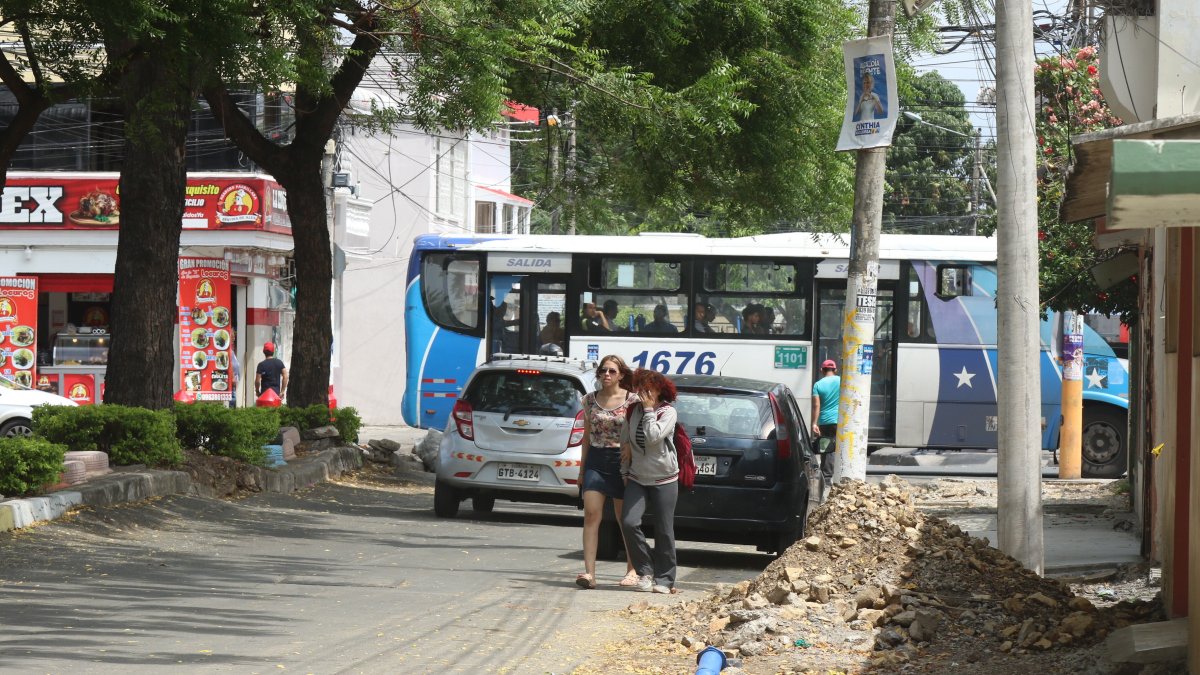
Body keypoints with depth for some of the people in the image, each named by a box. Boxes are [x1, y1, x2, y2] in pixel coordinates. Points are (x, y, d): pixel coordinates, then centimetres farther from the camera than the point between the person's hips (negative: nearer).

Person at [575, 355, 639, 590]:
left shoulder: (632, 401, -4)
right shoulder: (590, 400, 7)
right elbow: (587, 435, 13)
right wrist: (582, 468, 11)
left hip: (621, 462, -3)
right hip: (595, 462, 3)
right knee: (591, 515, -9)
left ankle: (632, 570, 20)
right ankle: (589, 572, -13)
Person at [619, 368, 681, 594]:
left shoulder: (668, 412, -7)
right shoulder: (634, 410, 6)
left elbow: (653, 437, -24)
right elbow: (625, 442, 15)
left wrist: (649, 410, -17)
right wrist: (625, 471, 13)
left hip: (664, 480, -4)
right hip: (637, 479, 4)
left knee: (664, 531, 1)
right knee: (629, 522, -13)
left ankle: (664, 579, 12)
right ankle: (645, 571, 1)